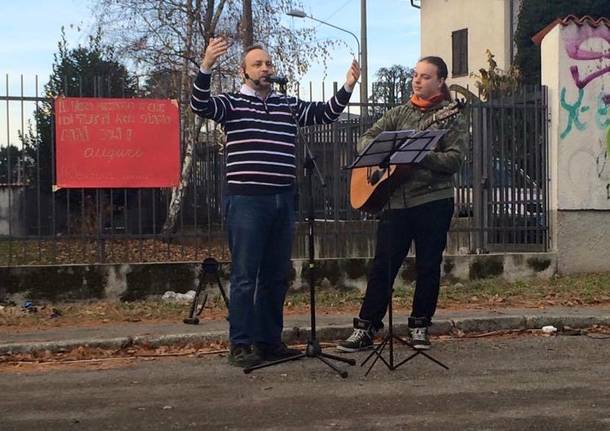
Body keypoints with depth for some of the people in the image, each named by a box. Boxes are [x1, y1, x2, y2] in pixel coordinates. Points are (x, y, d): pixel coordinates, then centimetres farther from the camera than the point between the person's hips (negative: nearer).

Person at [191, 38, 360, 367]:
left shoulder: (289, 105, 16)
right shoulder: (232, 104, 1)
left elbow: (325, 113, 14)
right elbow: (200, 105, -15)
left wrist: (348, 86, 0)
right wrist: (206, 66, -30)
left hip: (283, 200, 6)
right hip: (246, 200, -5)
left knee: (276, 276, 11)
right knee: (245, 275, -4)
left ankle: (269, 341, 20)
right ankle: (240, 346, 1)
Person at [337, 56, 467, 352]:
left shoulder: (451, 117, 1)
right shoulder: (400, 113, 13)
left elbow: (454, 160, -10)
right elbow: (366, 138, 11)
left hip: (434, 199, -3)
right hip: (397, 199, 3)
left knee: (428, 267, 4)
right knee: (382, 266, 2)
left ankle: (419, 327, 17)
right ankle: (365, 329, 6)